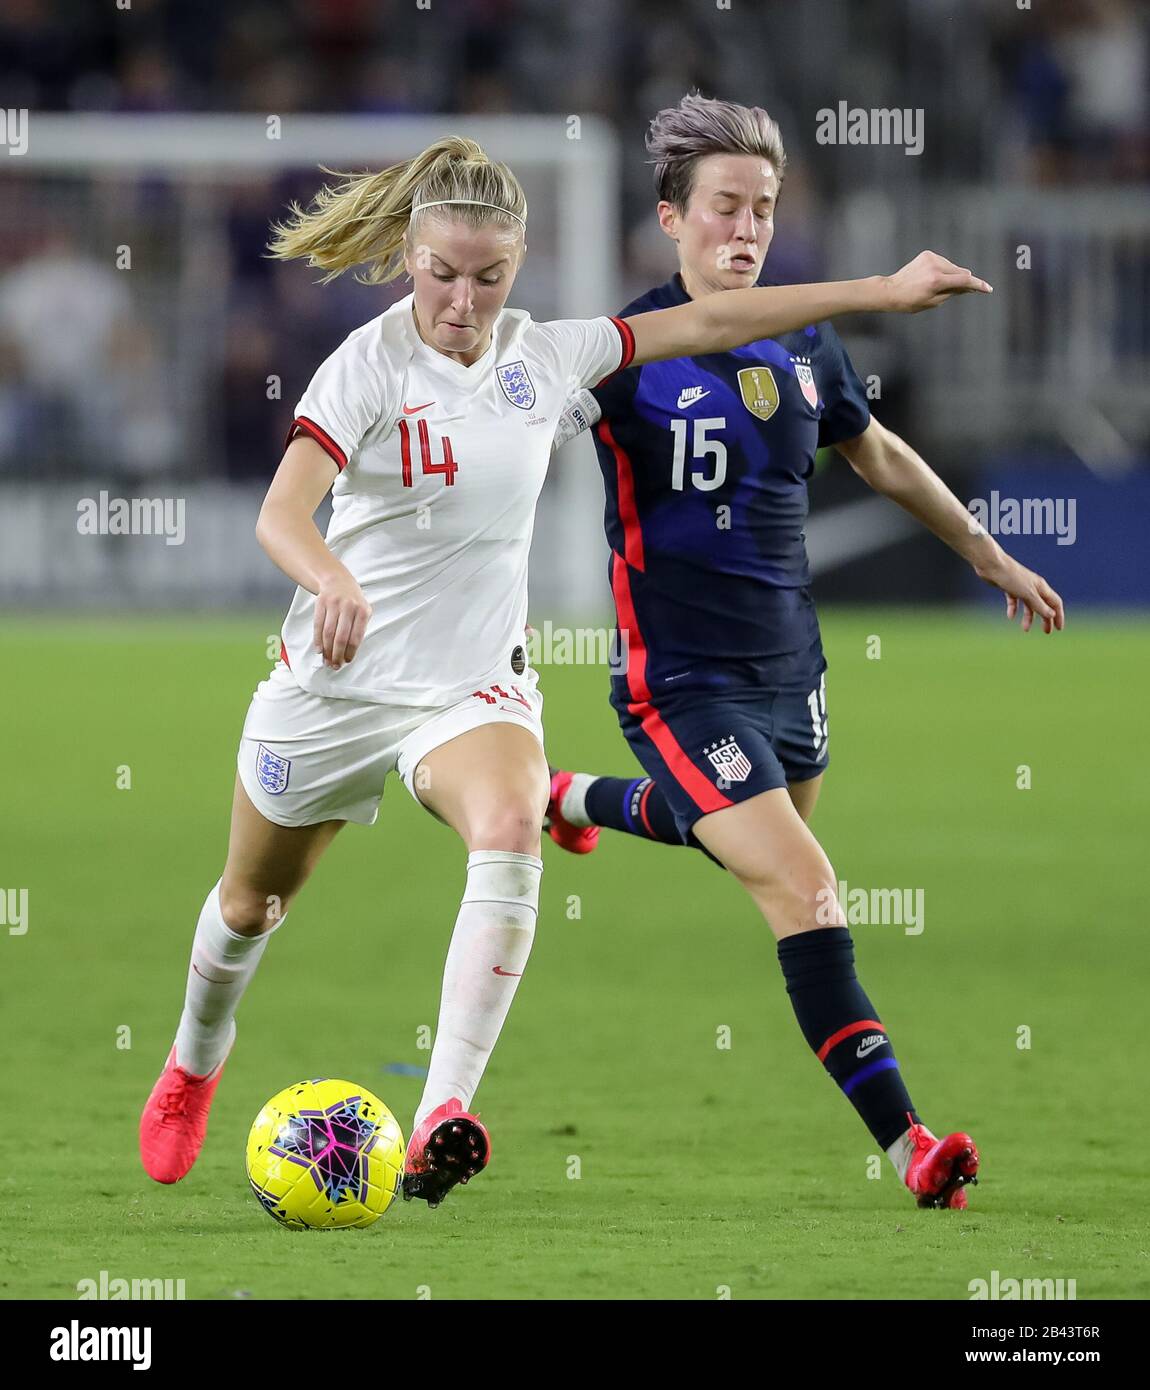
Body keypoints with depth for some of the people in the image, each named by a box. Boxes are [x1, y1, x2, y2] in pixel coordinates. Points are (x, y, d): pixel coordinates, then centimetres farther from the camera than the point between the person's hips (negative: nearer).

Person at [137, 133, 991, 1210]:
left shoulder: (540, 355, -2)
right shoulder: (369, 364, -17)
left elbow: (701, 324, 7)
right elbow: (281, 514, -30)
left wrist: (883, 291, 8)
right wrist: (332, 581, -53)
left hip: (475, 679, 2)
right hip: (337, 679, -2)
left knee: (510, 831, -31)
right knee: (253, 901, 17)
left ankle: (440, 1121, -41)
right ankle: (195, 1063, 51)